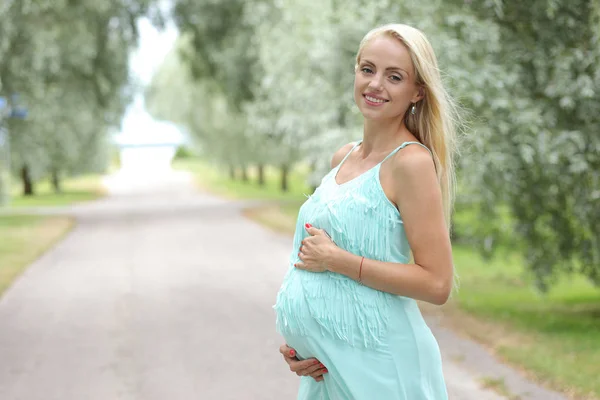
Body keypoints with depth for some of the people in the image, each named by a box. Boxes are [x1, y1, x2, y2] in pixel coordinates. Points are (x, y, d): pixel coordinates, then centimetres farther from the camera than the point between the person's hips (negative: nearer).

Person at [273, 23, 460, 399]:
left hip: (377, 366, -7)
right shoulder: (343, 158, 7)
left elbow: (436, 283, -19)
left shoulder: (411, 162, -14)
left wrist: (336, 260, -17)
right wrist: (298, 340, 4)